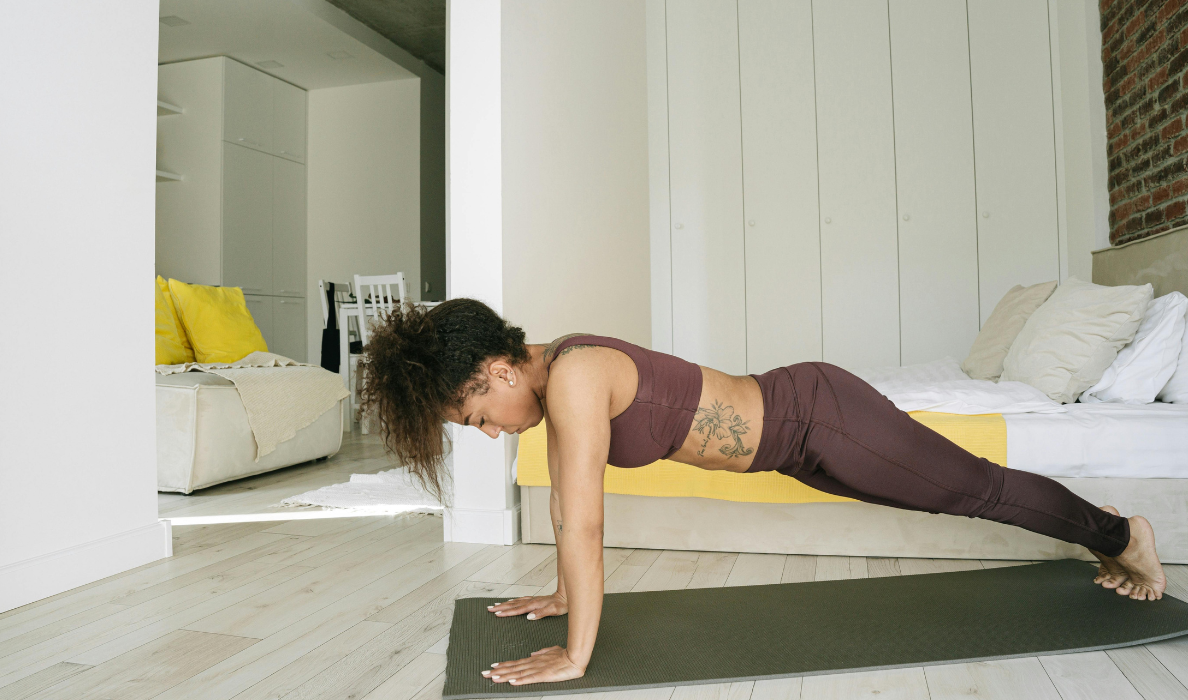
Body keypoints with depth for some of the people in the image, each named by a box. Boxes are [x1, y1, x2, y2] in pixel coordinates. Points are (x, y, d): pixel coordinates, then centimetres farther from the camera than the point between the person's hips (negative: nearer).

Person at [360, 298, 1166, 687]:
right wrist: (565, 596, 14)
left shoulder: (573, 377, -29)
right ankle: (1100, 531, 51)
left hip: (821, 419, -8)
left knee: (984, 490, 16)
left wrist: (575, 655, -21)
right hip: (797, 425, 8)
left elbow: (583, 523, -28)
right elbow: (565, 504, 8)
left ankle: (1123, 535, 43)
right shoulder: (552, 376, -1)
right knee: (969, 493, 26)